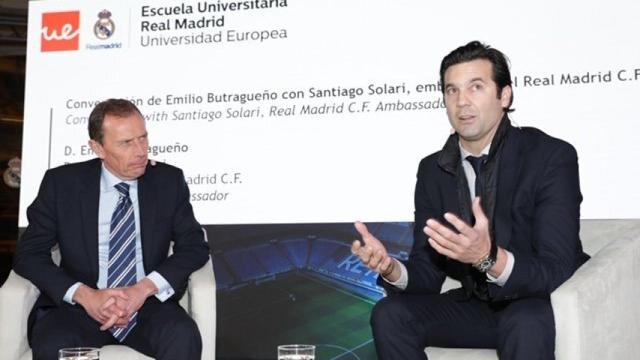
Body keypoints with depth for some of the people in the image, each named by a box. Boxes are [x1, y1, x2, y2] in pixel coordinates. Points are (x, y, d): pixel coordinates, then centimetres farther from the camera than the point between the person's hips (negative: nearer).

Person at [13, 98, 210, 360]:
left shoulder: (169, 181, 5)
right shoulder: (61, 183, 2)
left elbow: (195, 246, 4)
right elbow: (29, 253, 1)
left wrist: (144, 288, -13)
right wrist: (85, 295, -15)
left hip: (148, 304, 1)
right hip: (80, 306, 0)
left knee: (183, 338, -31)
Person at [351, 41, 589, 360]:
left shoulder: (551, 157, -15)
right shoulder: (432, 169, 1)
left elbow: (556, 271, -23)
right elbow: (427, 273, 0)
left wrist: (489, 258, -42)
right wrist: (391, 269, -23)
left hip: (547, 305, -5)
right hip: (476, 305, 5)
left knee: (526, 324, -37)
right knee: (389, 315, -16)